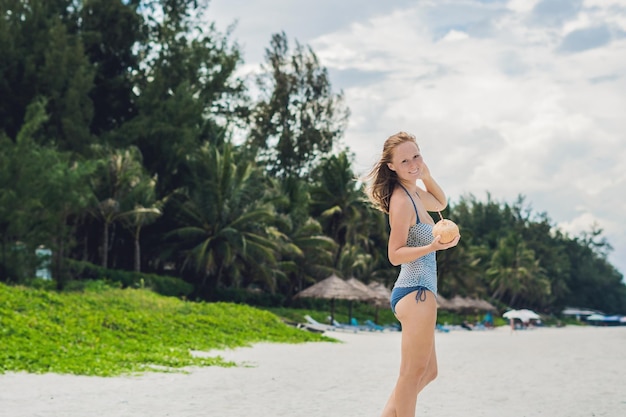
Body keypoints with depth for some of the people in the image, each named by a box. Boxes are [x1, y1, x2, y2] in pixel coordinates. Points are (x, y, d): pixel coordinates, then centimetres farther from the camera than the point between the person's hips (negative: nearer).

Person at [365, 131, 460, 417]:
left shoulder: (414, 193, 13)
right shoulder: (402, 199, -14)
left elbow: (440, 203, 32)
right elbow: (395, 254, -16)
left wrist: (426, 176, 14)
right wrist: (433, 246, -31)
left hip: (417, 291, 10)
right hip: (416, 292, -10)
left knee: (427, 372, 17)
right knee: (413, 372, -6)